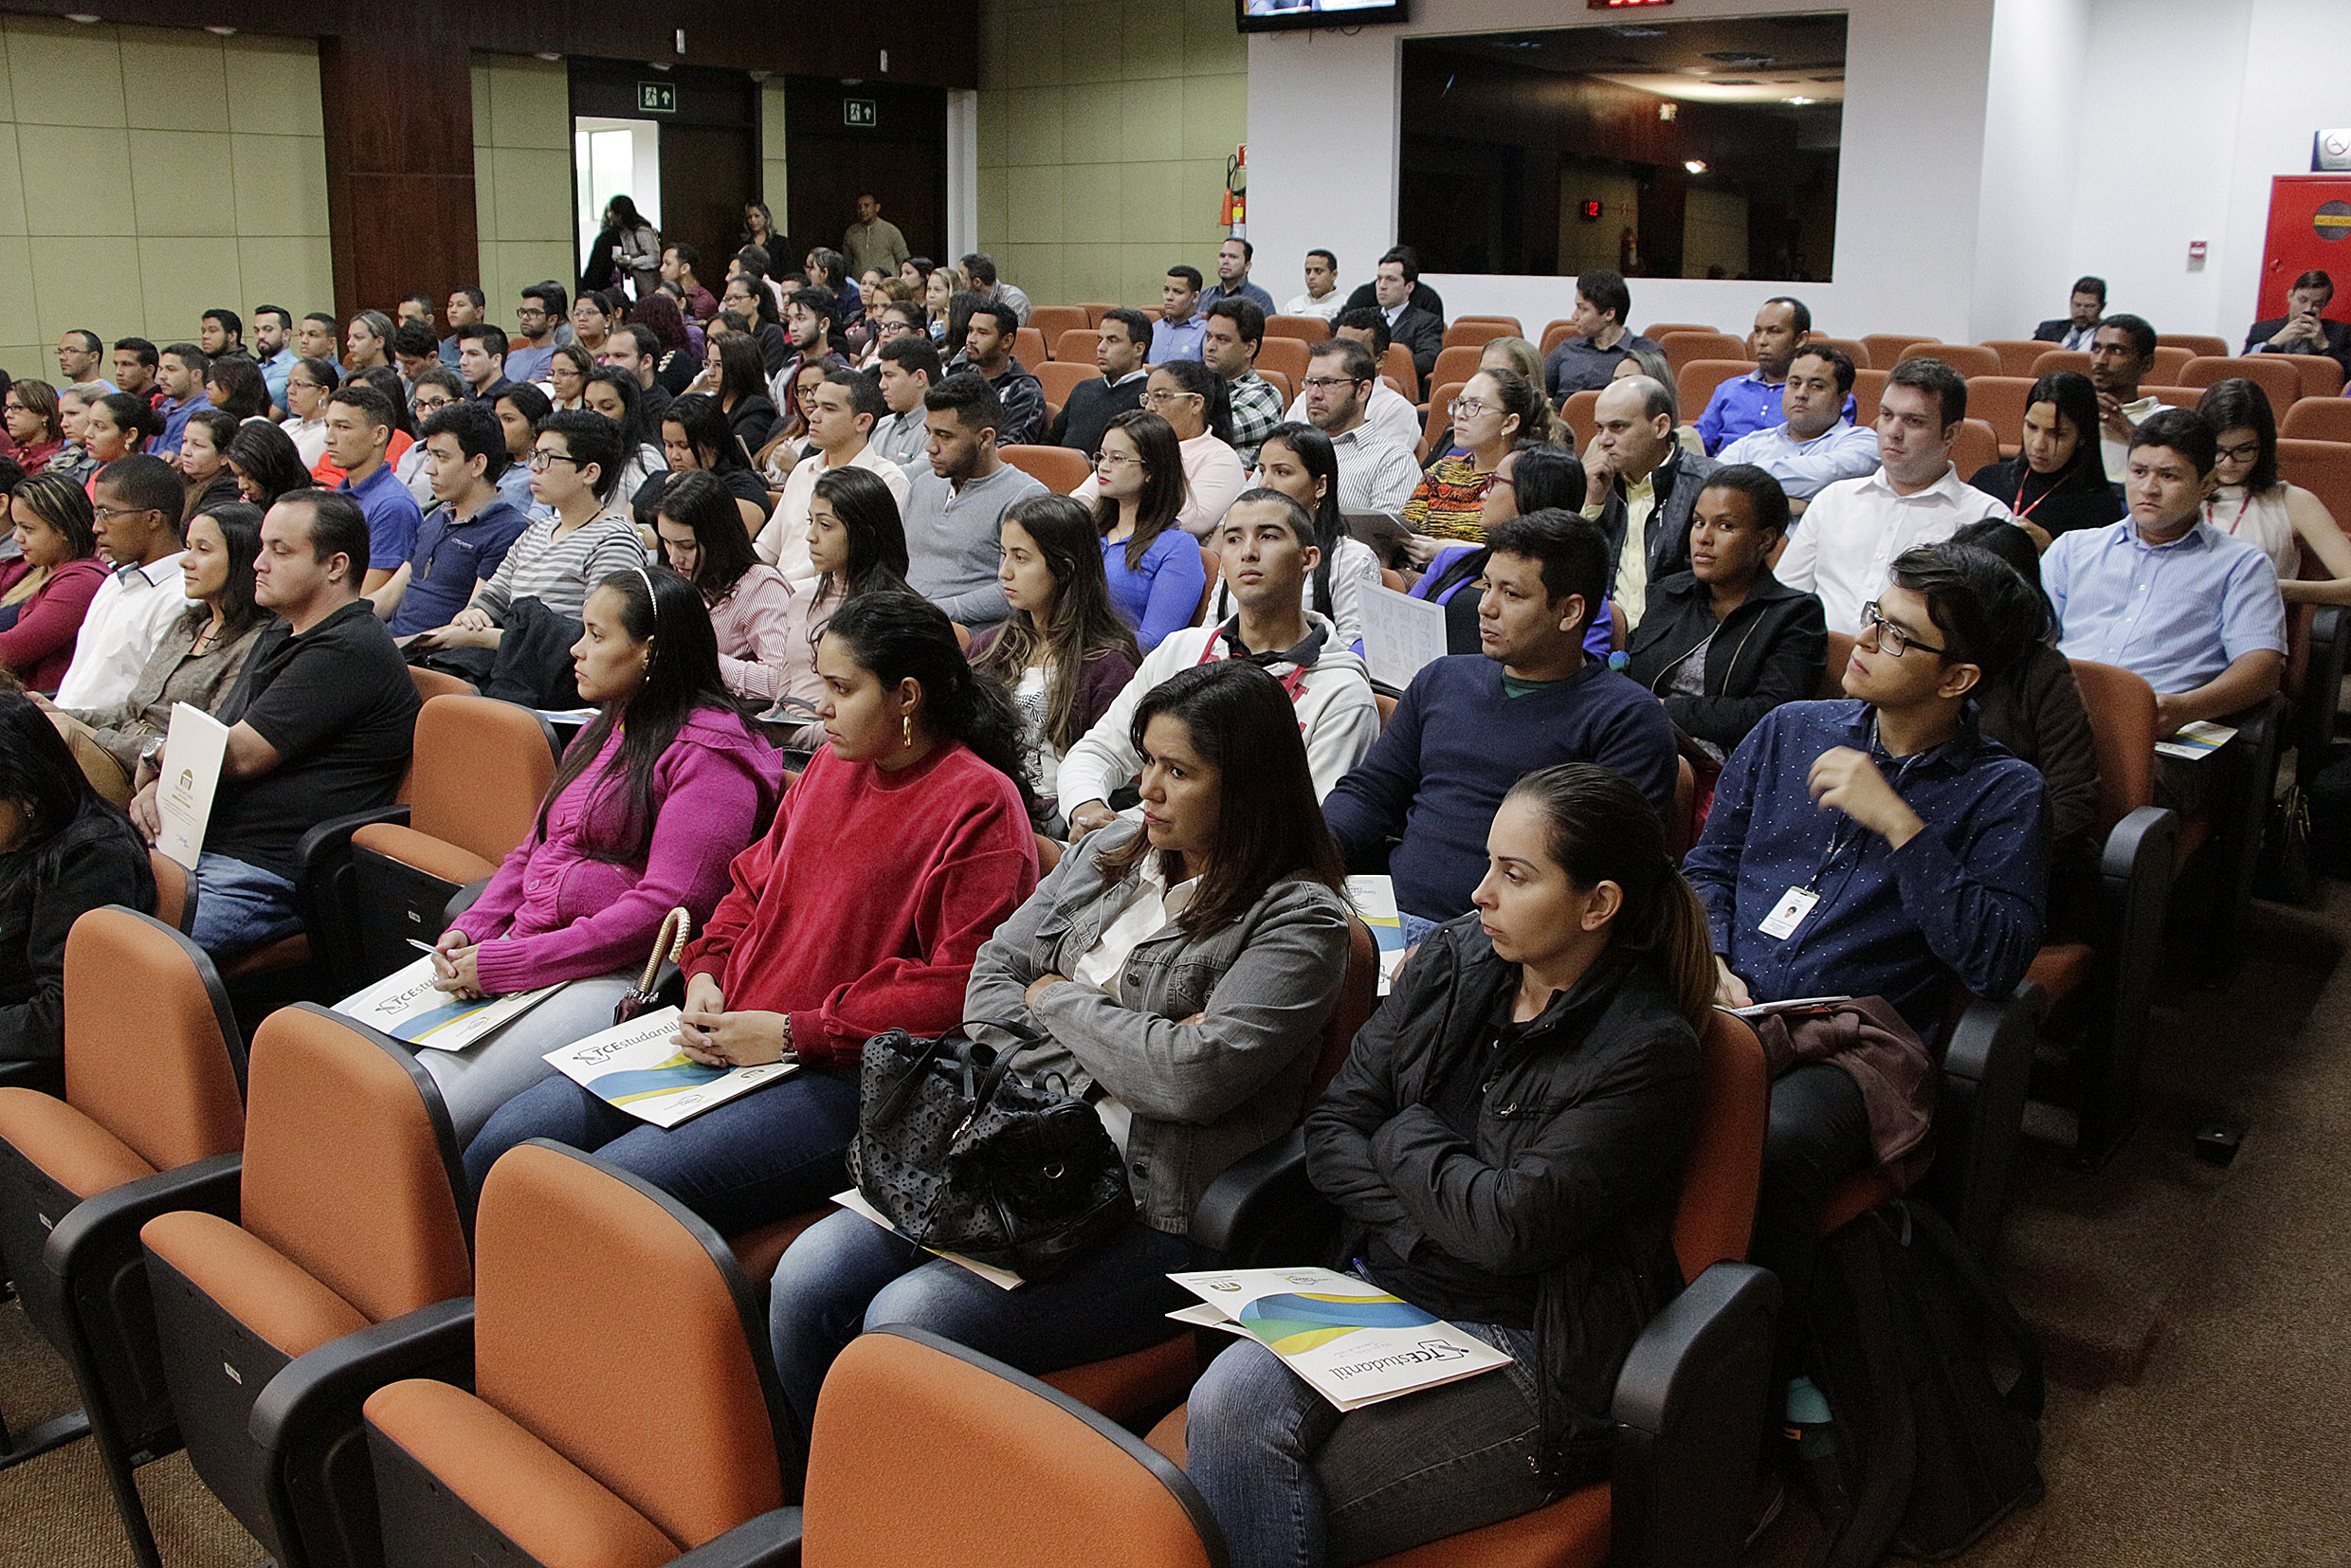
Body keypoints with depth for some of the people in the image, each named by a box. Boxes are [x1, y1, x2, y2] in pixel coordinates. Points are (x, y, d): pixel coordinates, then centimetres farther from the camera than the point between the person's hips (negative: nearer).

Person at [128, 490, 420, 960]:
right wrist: (158, 786, 0)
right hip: (197, 844, 10)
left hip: (269, 877, -10)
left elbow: (241, 755, -14)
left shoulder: (349, 651, -13)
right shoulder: (279, 639, 22)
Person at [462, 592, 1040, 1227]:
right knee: (502, 1144, -1)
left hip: (845, 1077, -8)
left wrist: (795, 1033, -17)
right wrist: (706, 972, 4)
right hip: (727, 1037, 8)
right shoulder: (832, 764, 15)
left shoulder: (981, 806, -11)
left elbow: (957, 989, -18)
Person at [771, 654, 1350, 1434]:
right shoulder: (1112, 854, 13)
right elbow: (989, 982, 11)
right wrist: (1121, 1055, -6)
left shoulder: (1299, 917, -7)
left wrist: (1057, 999, -4)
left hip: (1153, 1219, -6)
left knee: (909, 1317, -23)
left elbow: (1195, 1078, -19)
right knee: (809, 1278, -10)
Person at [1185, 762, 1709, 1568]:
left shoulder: (1648, 1050, -13)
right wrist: (1445, 1214, -10)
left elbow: (1512, 1224, -20)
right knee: (1229, 1399, -24)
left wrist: (1406, 1138, -4)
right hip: (1383, 1291, 6)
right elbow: (1330, 1130, 4)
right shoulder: (1450, 959, 6)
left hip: (1528, 1352, -5)